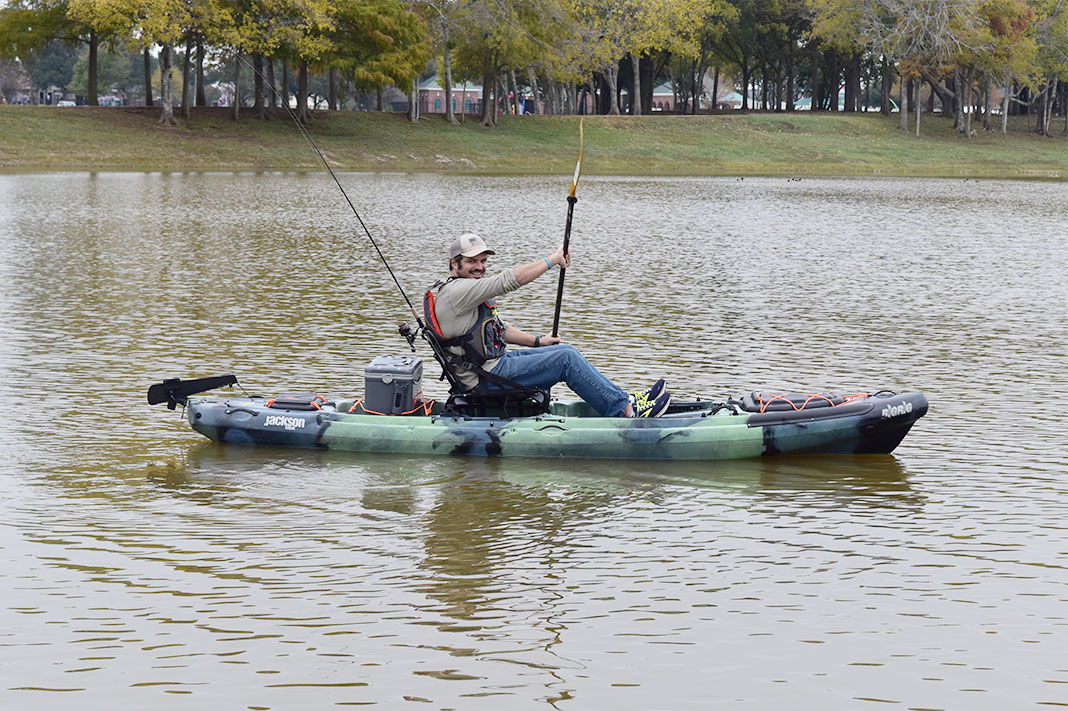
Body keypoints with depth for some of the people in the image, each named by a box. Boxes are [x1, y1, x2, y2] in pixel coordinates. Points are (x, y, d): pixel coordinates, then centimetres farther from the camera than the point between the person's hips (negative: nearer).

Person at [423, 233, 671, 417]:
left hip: (495, 361, 11)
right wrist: (553, 260, -16)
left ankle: (622, 400, 10)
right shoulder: (455, 291, -18)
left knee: (566, 352, 9)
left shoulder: (468, 290, 17)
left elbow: (498, 329, 24)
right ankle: (627, 409, -14)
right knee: (566, 358, -14)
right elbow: (508, 280, -24)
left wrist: (537, 342, 14)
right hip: (488, 378, -11)